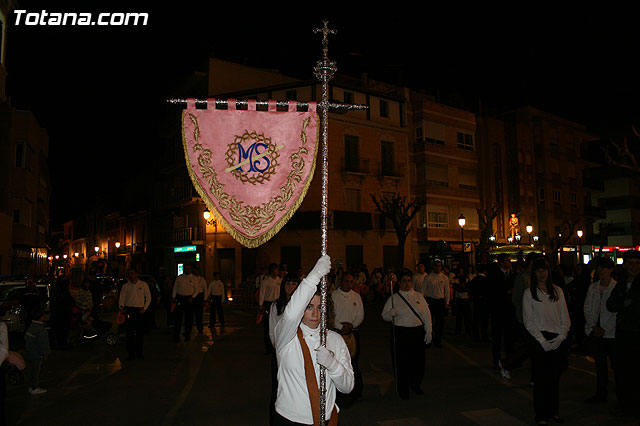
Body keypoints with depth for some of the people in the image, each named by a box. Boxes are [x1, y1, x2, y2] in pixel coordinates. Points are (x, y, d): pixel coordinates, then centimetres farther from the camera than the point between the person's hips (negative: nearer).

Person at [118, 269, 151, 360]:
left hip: (140, 311, 0)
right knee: (129, 333, -3)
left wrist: (144, 308, -3)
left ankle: (139, 353, 17)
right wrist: (122, 307, -16)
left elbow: (148, 298, 8)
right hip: (129, 310, 0)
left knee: (140, 332, 5)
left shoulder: (143, 285, 5)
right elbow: (121, 298, 3)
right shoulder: (125, 286, 6)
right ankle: (131, 354, 4)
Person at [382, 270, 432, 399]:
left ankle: (416, 385, 33)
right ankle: (403, 390, 20)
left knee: (418, 360, 7)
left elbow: (427, 315, 10)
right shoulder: (394, 298, 2)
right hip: (400, 334, -2)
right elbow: (384, 315, 1)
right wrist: (391, 313, -21)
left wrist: (428, 331, 4)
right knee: (402, 361, 1)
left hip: (418, 332, 2)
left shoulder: (418, 296, 9)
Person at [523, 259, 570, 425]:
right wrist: (542, 340, -9)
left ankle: (554, 410, 22)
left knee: (555, 375, 8)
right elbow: (528, 321, -2)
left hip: (558, 339, 3)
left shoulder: (557, 290, 9)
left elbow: (565, 316, 9)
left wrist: (561, 336, -3)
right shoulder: (529, 293, 0)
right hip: (540, 339, -3)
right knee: (542, 377, -1)